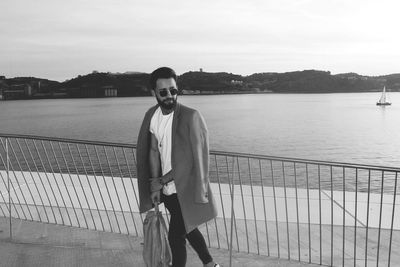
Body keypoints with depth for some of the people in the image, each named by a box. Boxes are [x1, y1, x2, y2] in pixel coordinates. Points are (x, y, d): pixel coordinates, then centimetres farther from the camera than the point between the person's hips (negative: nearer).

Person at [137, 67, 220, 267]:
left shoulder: (191, 117, -19)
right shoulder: (151, 115, -1)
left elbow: (190, 160, -18)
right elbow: (152, 151, 4)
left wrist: (161, 181, -13)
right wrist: (155, 186, -4)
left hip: (185, 190, -6)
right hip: (166, 190, 7)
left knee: (175, 237, 1)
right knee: (187, 229, 23)